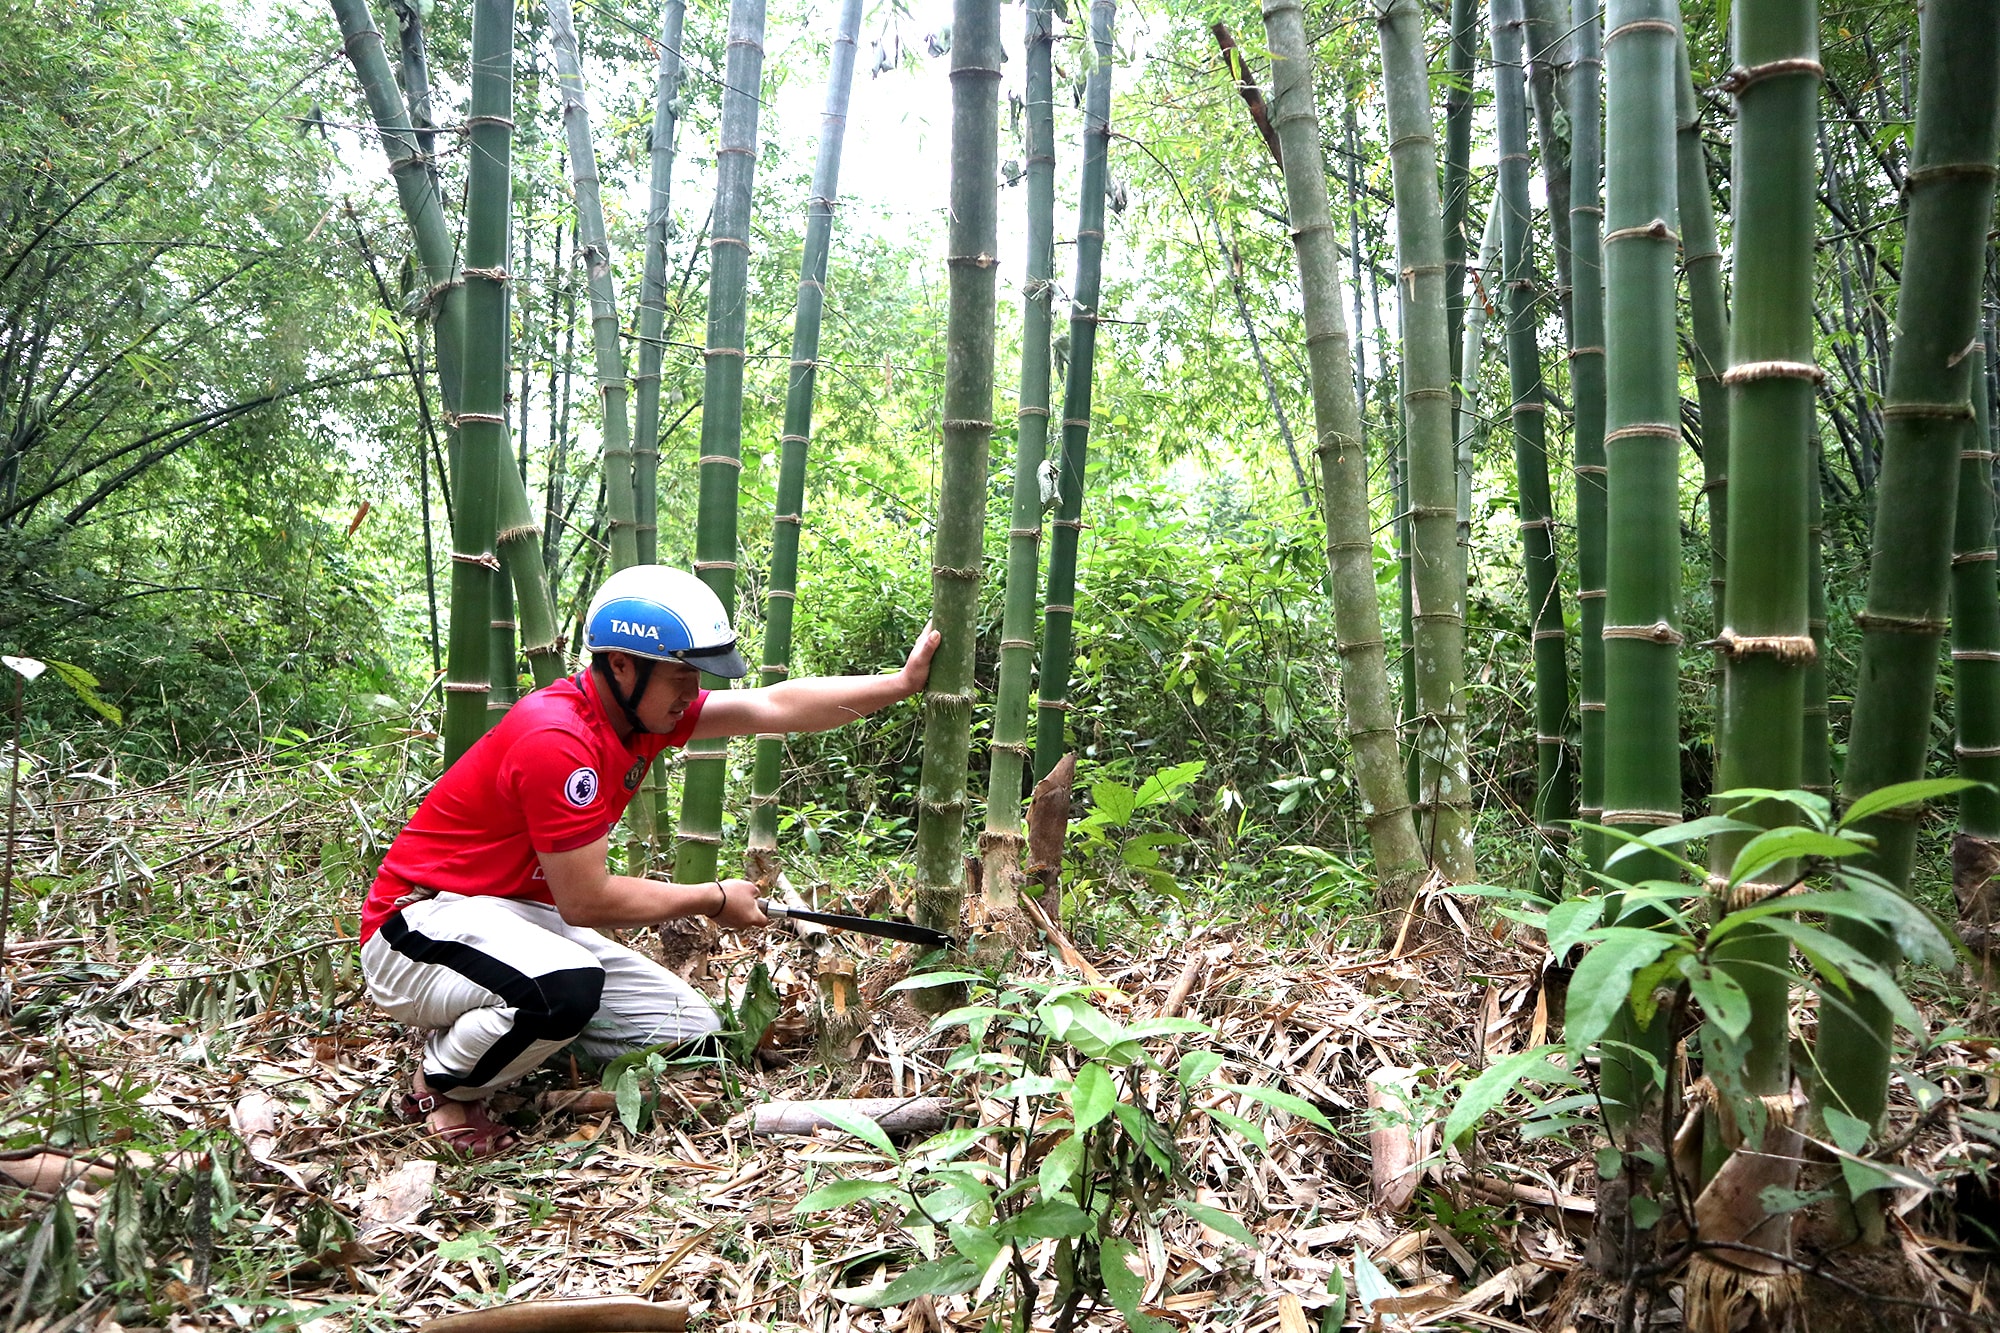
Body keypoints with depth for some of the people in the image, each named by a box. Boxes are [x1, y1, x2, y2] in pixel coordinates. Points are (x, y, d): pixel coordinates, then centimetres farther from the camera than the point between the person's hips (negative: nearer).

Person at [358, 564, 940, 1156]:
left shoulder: (638, 707, -1)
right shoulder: (558, 740, -28)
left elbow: (775, 706, 0)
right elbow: (586, 900, -24)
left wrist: (903, 683, -2)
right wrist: (714, 899, -12)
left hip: (523, 915, 9)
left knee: (692, 1028, -1)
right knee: (566, 987, -40)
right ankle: (441, 1087, -8)